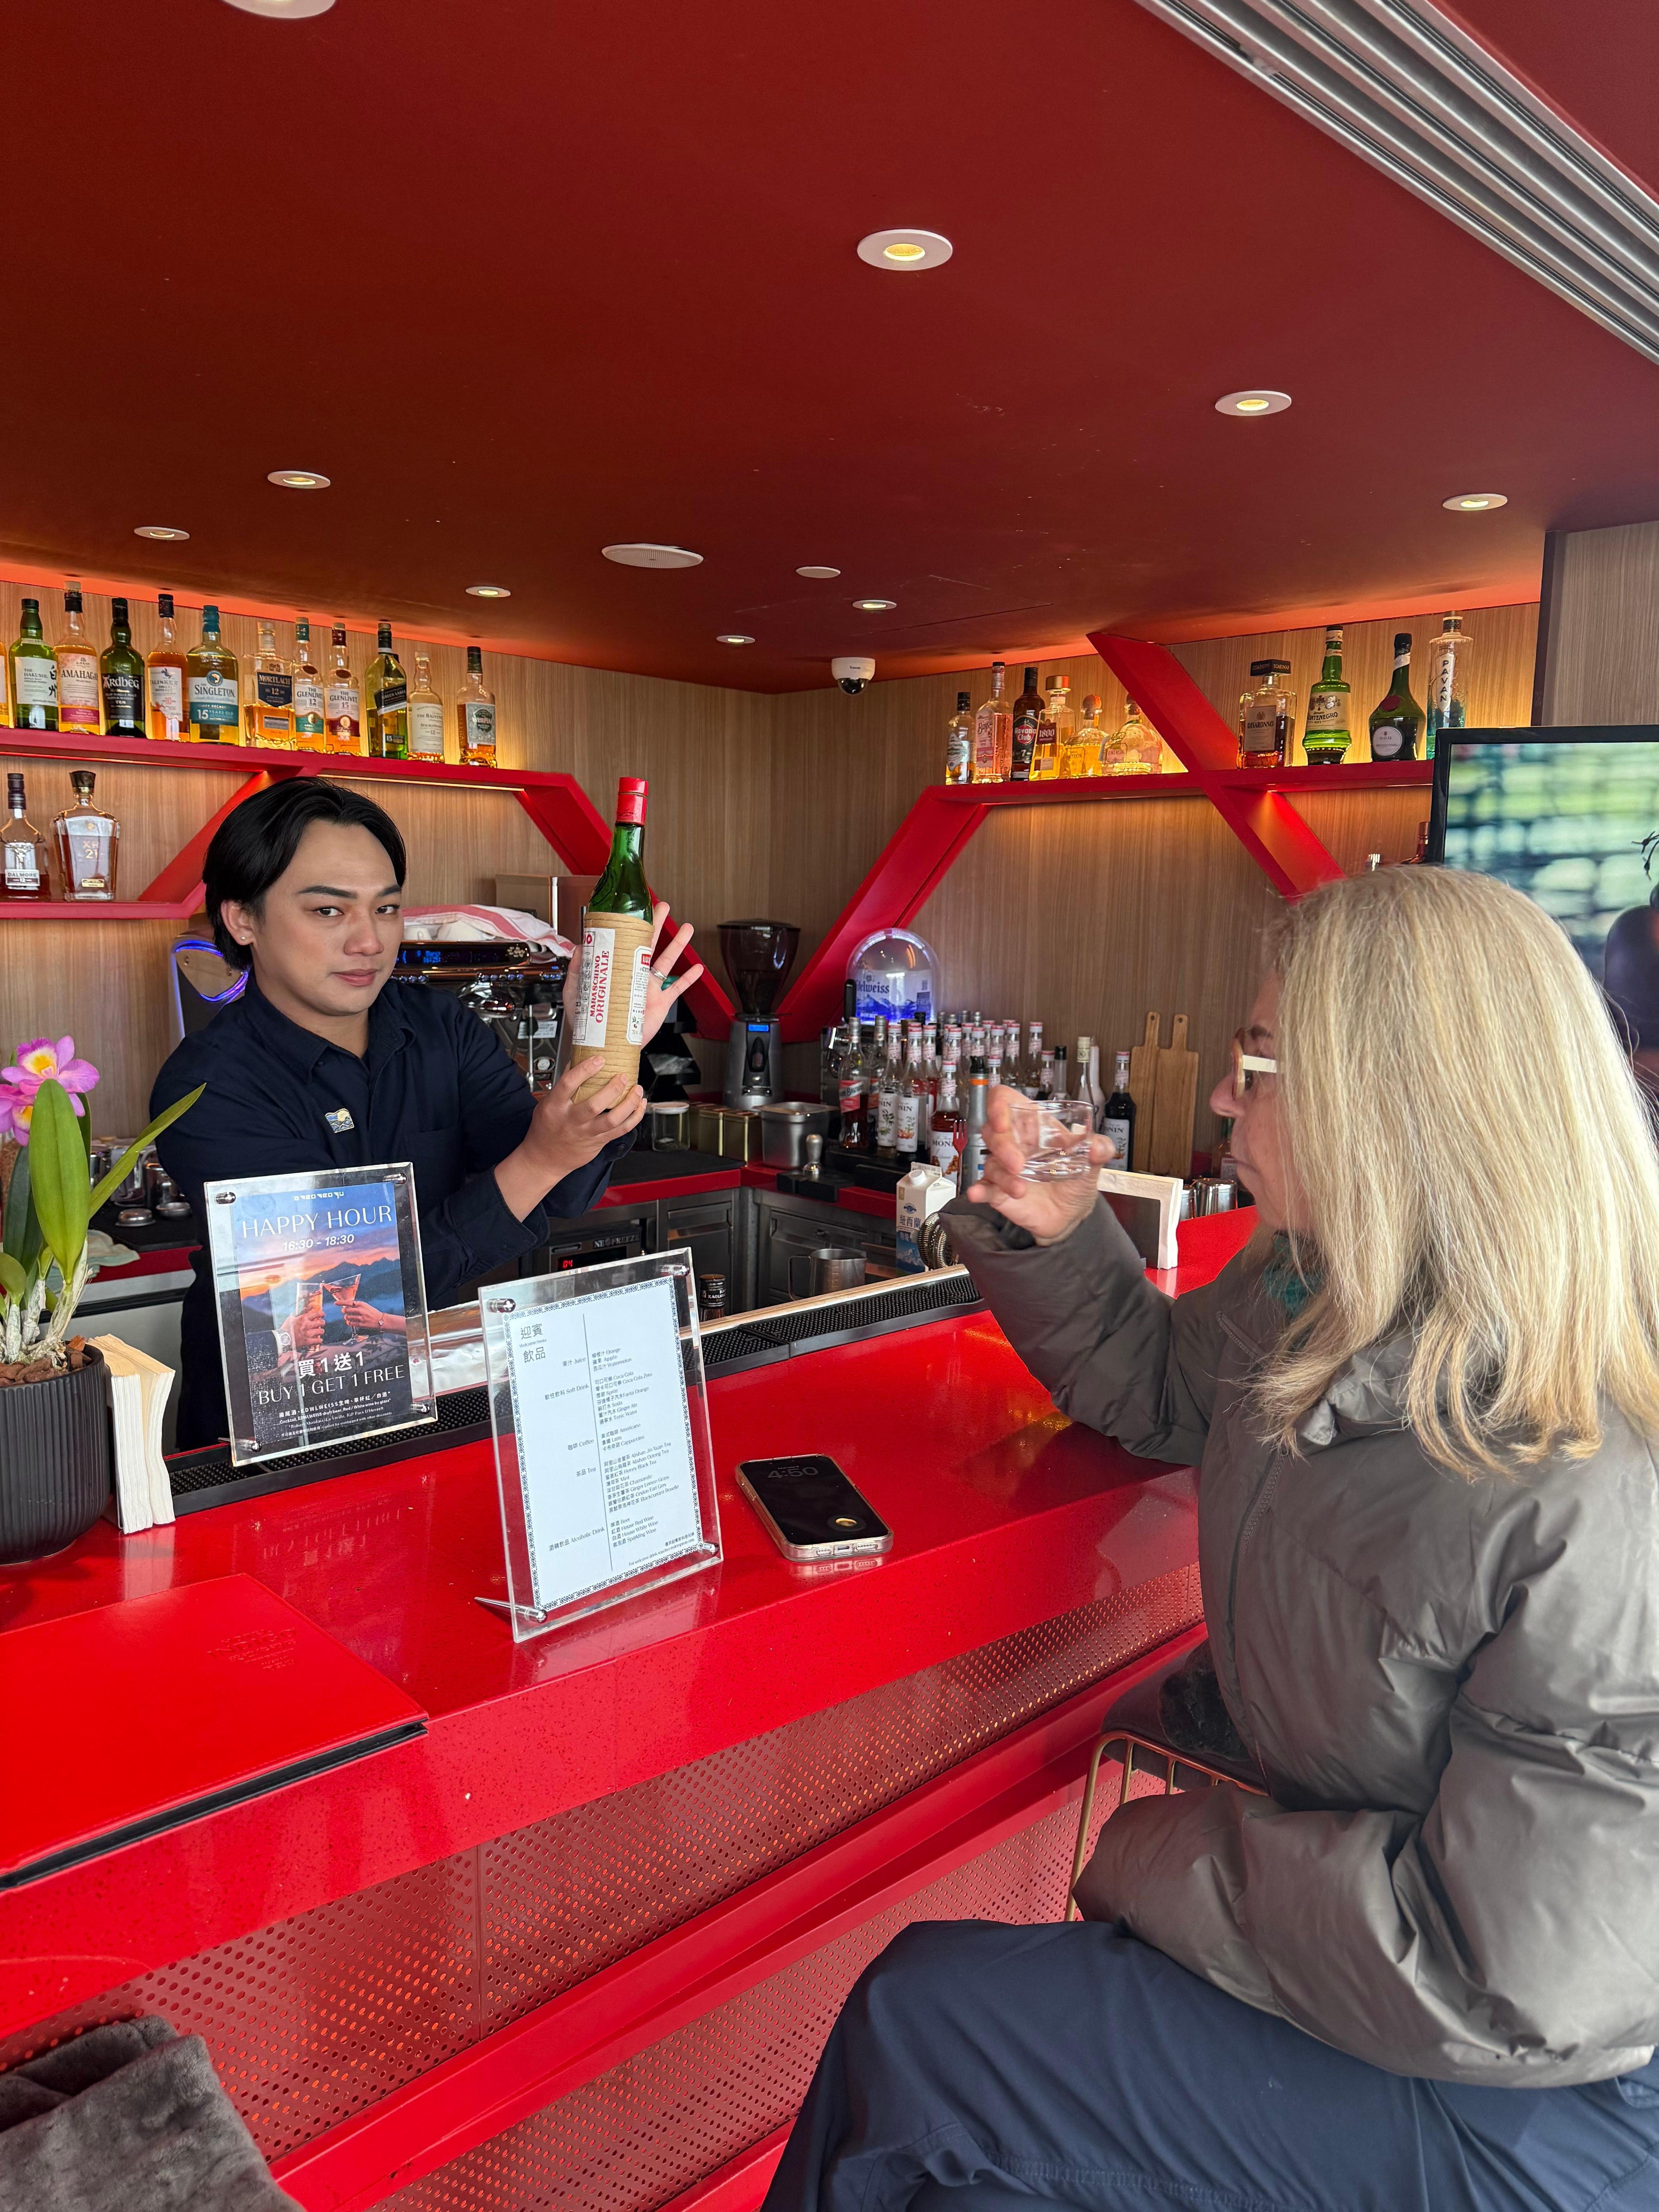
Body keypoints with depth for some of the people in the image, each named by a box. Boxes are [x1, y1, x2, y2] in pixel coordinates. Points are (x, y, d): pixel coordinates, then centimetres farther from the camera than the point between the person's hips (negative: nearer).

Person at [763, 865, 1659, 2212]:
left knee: (918, 2025, -7)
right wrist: (1051, 1237, -4)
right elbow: (1158, 1387, 15)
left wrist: (1170, 1857, -15)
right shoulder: (1309, 1297, -6)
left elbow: (1513, 1985, -27)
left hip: (1521, 2101, -7)